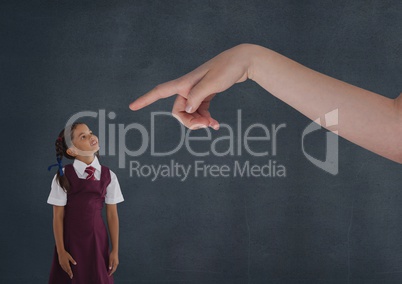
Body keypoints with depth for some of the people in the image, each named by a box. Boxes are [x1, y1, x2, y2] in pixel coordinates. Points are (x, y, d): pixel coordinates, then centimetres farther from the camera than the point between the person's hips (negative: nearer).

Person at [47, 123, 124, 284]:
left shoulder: (108, 176, -3)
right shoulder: (63, 176, -10)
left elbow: (112, 214, -1)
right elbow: (58, 216, -7)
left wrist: (115, 250, -1)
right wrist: (61, 251, -8)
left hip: (97, 239, 2)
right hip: (70, 240, -2)